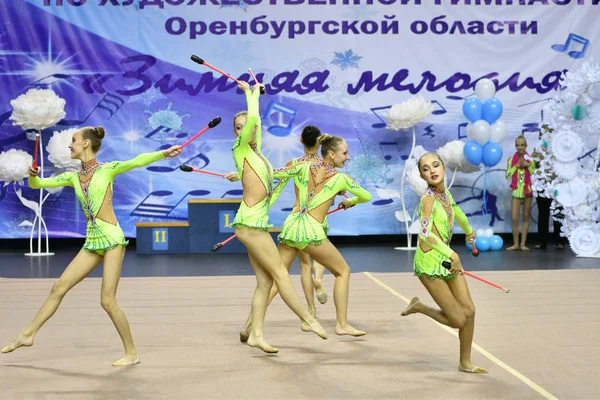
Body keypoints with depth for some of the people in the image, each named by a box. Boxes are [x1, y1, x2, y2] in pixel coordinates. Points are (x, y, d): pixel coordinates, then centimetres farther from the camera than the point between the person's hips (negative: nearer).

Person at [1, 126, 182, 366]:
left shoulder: (107, 169, -3)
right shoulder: (73, 177, 14)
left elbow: (137, 161, -16)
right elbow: (37, 184, 14)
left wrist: (164, 153, -29)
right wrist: (33, 175, -8)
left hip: (111, 239, -6)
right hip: (92, 241, 6)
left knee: (107, 301, -9)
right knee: (59, 287, 9)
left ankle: (131, 354, 2)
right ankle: (27, 335, 21)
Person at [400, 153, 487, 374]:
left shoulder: (445, 192, 4)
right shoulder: (429, 199, -20)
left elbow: (455, 209, 28)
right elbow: (425, 233, -34)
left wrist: (469, 230, 45)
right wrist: (451, 254, -34)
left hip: (448, 259, 8)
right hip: (430, 263, -8)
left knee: (469, 311, 7)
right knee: (458, 320, -6)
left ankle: (465, 362, 23)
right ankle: (418, 307, 18)